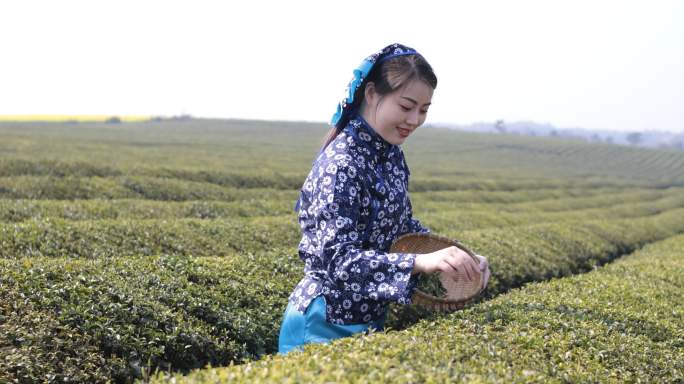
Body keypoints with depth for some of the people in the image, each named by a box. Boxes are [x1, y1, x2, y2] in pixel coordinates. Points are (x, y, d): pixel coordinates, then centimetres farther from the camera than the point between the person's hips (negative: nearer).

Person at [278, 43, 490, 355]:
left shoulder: (392, 153, 2)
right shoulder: (342, 162, -23)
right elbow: (337, 258, -29)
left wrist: (459, 256, 1)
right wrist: (420, 262, -39)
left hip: (369, 319, 8)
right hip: (326, 326, -8)